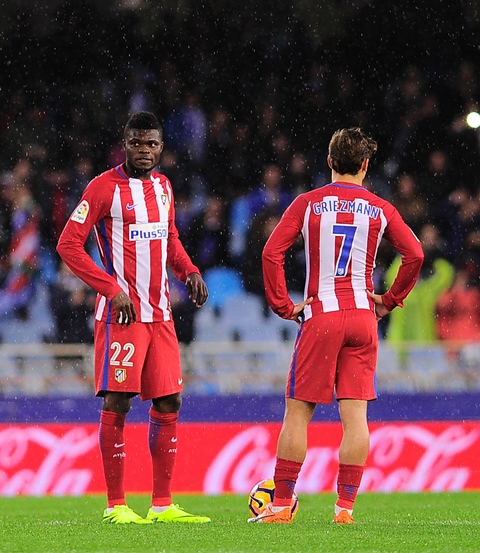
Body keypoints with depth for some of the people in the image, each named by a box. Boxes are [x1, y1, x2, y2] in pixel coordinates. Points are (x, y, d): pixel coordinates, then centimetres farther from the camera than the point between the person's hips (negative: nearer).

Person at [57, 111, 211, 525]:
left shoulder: (163, 186, 13)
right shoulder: (105, 187, -7)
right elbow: (69, 245, -9)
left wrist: (189, 271, 7)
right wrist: (113, 289, -15)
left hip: (160, 315, 7)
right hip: (120, 314, -7)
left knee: (168, 404, 5)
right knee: (117, 403, -7)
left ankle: (162, 504, 11)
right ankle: (116, 505, -2)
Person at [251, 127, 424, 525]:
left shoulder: (308, 203, 2)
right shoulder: (380, 209, 5)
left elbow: (272, 253, -7)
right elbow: (415, 255, -3)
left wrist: (283, 306, -1)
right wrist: (389, 300, 7)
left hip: (320, 316, -1)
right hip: (363, 316, 1)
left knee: (298, 412, 3)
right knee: (355, 413, 2)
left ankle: (281, 505, 4)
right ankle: (345, 507, -1)